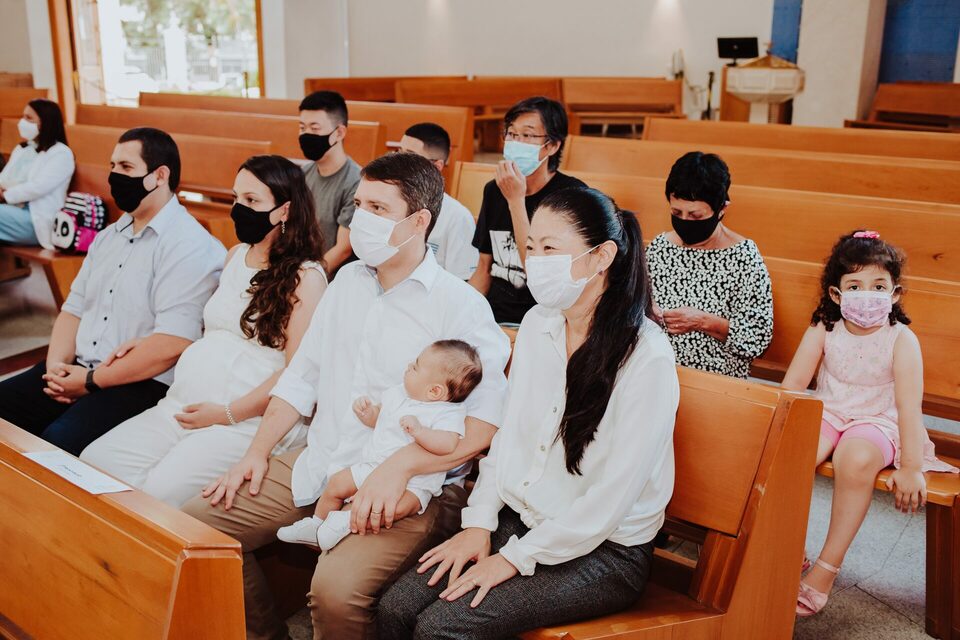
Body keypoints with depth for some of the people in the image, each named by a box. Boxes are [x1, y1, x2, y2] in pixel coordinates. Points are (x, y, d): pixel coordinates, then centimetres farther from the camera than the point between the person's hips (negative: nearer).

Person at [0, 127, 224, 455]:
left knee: (59, 441, -28)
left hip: (144, 382, -8)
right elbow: (74, 308, 19)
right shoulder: (109, 236, 17)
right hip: (77, 369, 9)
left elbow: (171, 345, -22)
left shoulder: (190, 247, -13)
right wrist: (56, 364, -1)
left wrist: (91, 381, -15)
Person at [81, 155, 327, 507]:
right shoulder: (236, 255, 16)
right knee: (94, 463, -9)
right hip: (181, 405, 8)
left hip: (249, 421, -7)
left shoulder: (305, 277, -8)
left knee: (160, 491, -26)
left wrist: (228, 413, -14)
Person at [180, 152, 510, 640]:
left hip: (411, 489, -7)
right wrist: (258, 452, 6)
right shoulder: (348, 280, 12)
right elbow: (302, 376, 16)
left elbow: (488, 418, -17)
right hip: (315, 469, 7)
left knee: (337, 588, -31)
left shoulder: (461, 305, -10)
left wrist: (400, 466, -27)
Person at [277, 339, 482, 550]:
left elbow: (448, 445, -32)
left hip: (414, 483, -7)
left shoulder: (449, 413, -15)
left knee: (398, 508, -36)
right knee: (336, 483, 4)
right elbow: (376, 418, 22)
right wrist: (365, 411, 0)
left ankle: (349, 521, -25)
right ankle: (315, 525, 23)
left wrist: (418, 431, -40)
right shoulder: (398, 393, 8)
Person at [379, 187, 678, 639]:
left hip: (604, 552, -6)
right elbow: (508, 432, 8)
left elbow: (613, 496, -19)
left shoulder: (647, 357, -20)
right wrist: (480, 523, -1)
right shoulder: (537, 324, 1)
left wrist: (516, 558, -15)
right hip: (519, 518, 6)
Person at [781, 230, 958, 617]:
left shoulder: (901, 340, -10)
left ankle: (828, 568, -22)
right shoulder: (823, 331, -2)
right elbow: (792, 385, -4)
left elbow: (909, 406, -13)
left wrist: (910, 468, -16)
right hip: (825, 415, 2)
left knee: (856, 458, -36)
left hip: (876, 423, -2)